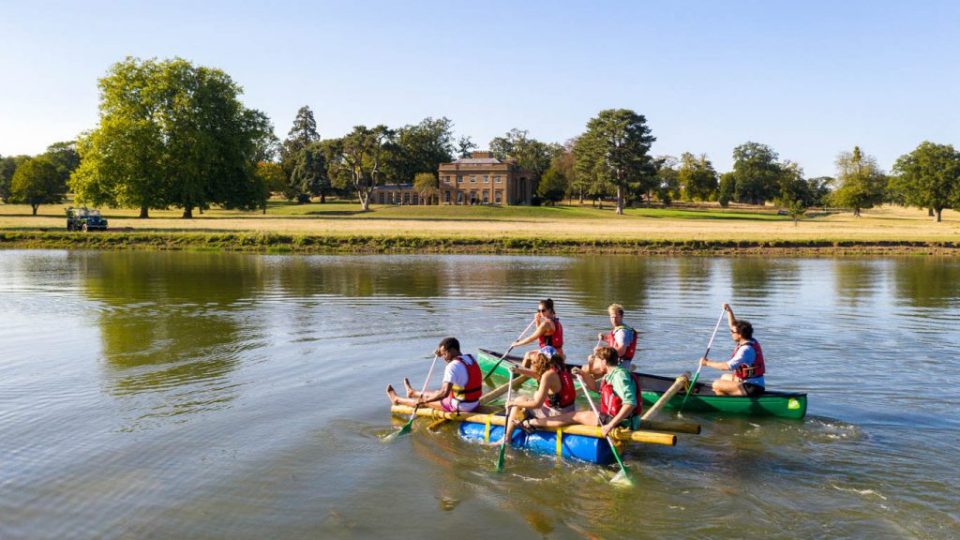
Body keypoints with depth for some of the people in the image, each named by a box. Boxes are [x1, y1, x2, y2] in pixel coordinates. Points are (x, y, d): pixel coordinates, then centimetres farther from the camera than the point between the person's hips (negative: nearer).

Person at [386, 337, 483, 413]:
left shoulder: (453, 366, -25)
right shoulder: (472, 359, 2)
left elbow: (444, 392, -33)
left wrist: (424, 400, -23)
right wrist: (442, 353, 15)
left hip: (460, 407, -8)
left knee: (426, 400, 15)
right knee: (436, 394, 33)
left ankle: (397, 400, 40)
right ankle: (413, 393, 61)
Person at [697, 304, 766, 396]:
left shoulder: (746, 349, -23)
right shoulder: (749, 341, 6)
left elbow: (728, 366, -29)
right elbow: (733, 325, 20)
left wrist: (707, 363, -19)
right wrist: (729, 311, 14)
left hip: (752, 388, -11)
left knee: (717, 385, -16)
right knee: (724, 377, 30)